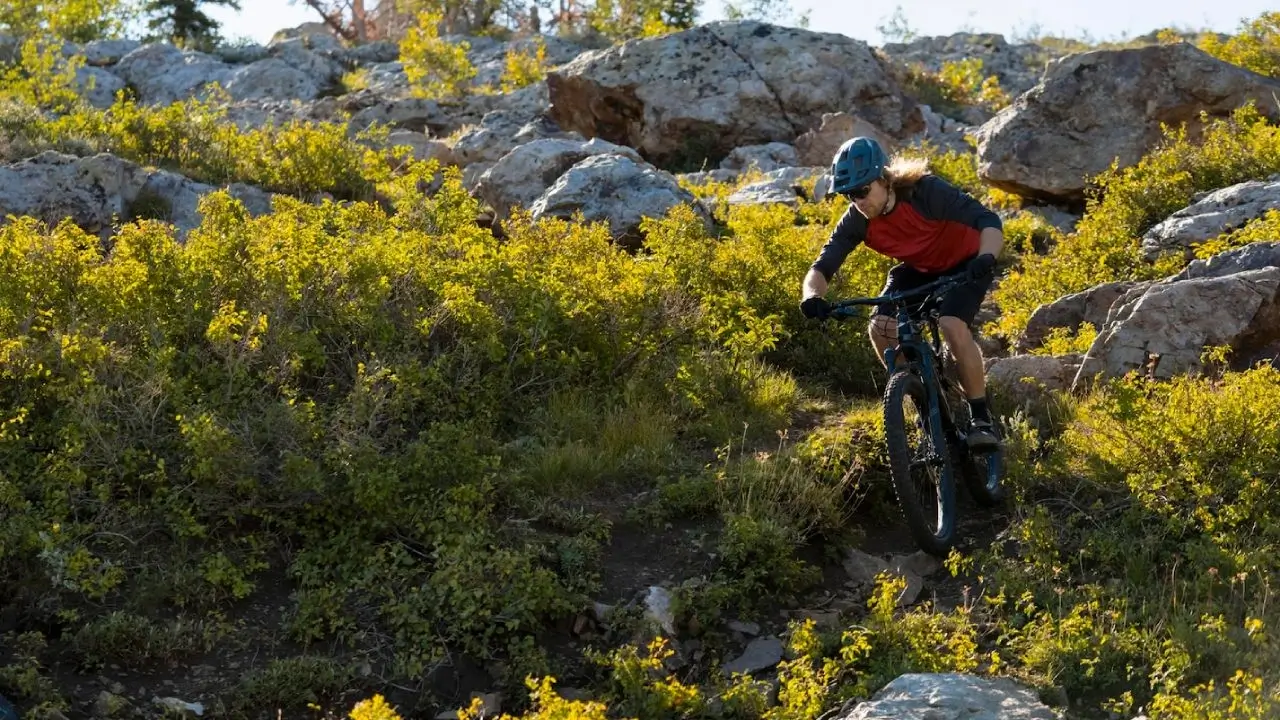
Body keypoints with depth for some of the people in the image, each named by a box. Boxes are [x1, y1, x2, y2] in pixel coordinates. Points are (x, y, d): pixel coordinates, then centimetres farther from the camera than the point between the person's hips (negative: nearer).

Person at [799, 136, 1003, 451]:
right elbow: (822, 266, -22)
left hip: (964, 265, -5)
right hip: (917, 269, 5)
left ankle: (981, 417, -14)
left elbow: (988, 220, -39)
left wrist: (986, 257, -59)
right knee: (880, 328, -19)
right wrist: (812, 296, -45)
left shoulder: (926, 191, -33)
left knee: (952, 325, -30)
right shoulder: (856, 221, -21)